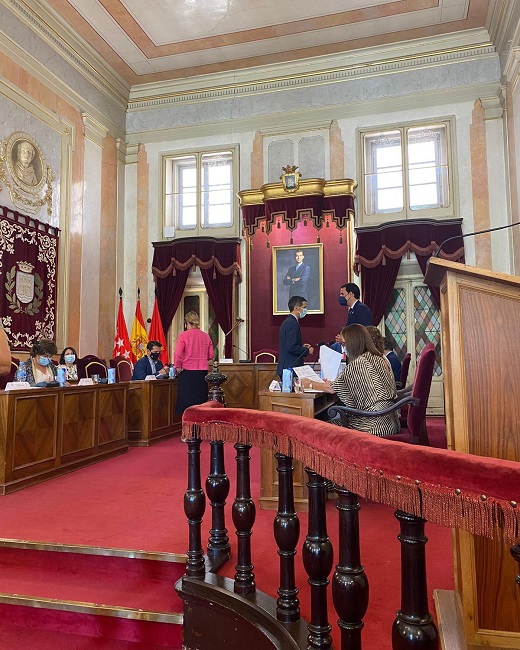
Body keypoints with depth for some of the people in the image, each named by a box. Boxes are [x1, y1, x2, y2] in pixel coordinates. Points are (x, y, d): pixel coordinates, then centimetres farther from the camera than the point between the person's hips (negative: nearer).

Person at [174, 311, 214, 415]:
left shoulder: (183, 335, -8)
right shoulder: (206, 336, 5)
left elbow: (177, 354, -16)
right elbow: (211, 355, 8)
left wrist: (178, 367, -2)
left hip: (187, 372, -4)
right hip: (203, 372, 4)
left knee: (187, 400, 3)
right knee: (201, 399, 11)